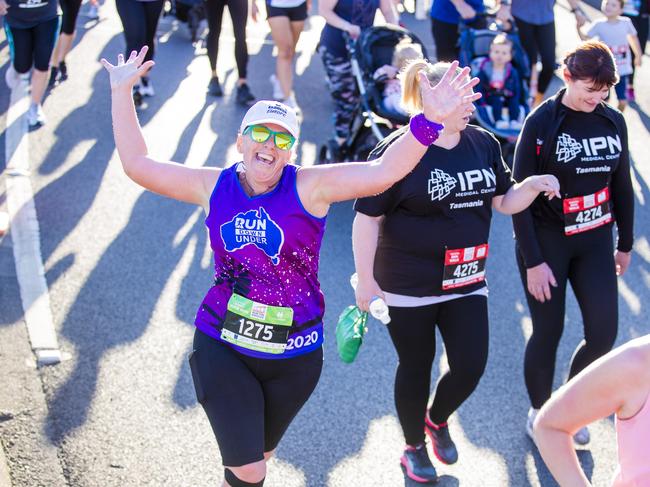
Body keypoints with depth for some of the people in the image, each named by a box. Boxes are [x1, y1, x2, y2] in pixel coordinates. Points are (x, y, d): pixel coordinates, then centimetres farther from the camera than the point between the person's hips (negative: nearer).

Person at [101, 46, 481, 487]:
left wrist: (430, 120, -37)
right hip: (222, 347, 0)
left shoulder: (310, 187, -13)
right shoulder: (214, 187, -4)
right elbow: (138, 165, 1)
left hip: (293, 356, 0)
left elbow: (382, 173, -24)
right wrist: (122, 93, 0)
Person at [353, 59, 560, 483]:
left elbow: (503, 201, 9)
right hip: (408, 286, -4)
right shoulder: (399, 150, -16)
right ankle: (414, 447, 35)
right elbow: (367, 217, -13)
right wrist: (365, 281, -12)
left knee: (471, 365, 2)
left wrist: (533, 185, -12)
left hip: (466, 283, 5)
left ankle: (438, 420, 35)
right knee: (416, 367, 10)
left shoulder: (484, 143, 0)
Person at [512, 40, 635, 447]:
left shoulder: (613, 121, 0)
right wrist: (533, 261, -15)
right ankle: (540, 412, 27)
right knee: (549, 332, 3)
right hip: (546, 242, -4)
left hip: (594, 241, 4)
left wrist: (625, 245, 16)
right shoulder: (541, 123, -14)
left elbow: (622, 186, 11)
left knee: (604, 333, 0)